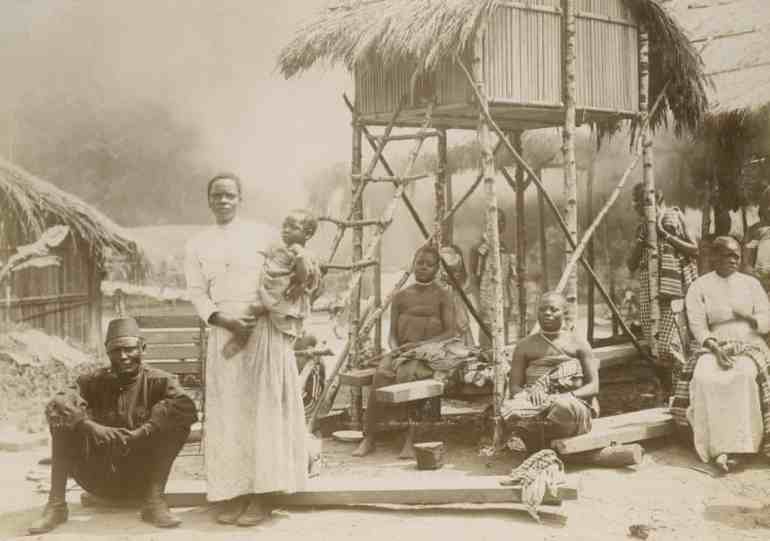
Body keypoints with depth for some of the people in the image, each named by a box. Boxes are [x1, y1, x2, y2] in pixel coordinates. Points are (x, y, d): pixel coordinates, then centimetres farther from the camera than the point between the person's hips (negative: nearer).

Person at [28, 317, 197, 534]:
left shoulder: (158, 381, -4)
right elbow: (55, 405, -16)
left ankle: (154, 501, -17)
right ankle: (56, 504, -13)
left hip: (141, 478, -1)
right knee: (63, 421, -16)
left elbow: (186, 407, -25)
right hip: (99, 479, 2)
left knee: (177, 425, -23)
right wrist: (91, 426, -34)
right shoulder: (94, 381, 1)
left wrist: (141, 434, -34)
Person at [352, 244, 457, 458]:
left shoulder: (442, 296, 6)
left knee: (406, 372, -36)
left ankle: (410, 440, -36)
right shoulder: (401, 296, 15)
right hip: (401, 351, 3)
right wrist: (395, 348, -8)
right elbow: (392, 333, 15)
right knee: (381, 373, -30)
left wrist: (419, 345, -15)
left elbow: (450, 332, -4)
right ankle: (368, 438, -28)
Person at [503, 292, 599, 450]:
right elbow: (514, 387, 8)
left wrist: (567, 397, -17)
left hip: (575, 405, -1)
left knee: (564, 408, -39)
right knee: (511, 408, -35)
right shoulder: (525, 346, 13)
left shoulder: (578, 344, 10)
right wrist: (529, 395, -17)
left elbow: (593, 387, 3)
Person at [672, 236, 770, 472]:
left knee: (744, 375, -35)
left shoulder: (751, 283, 12)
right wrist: (716, 349, -21)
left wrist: (748, 317, -16)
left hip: (749, 346, 0)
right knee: (704, 378, -33)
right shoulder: (699, 286, 7)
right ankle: (718, 447, -32)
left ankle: (736, 443, -33)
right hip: (714, 346, 0)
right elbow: (698, 326, -4)